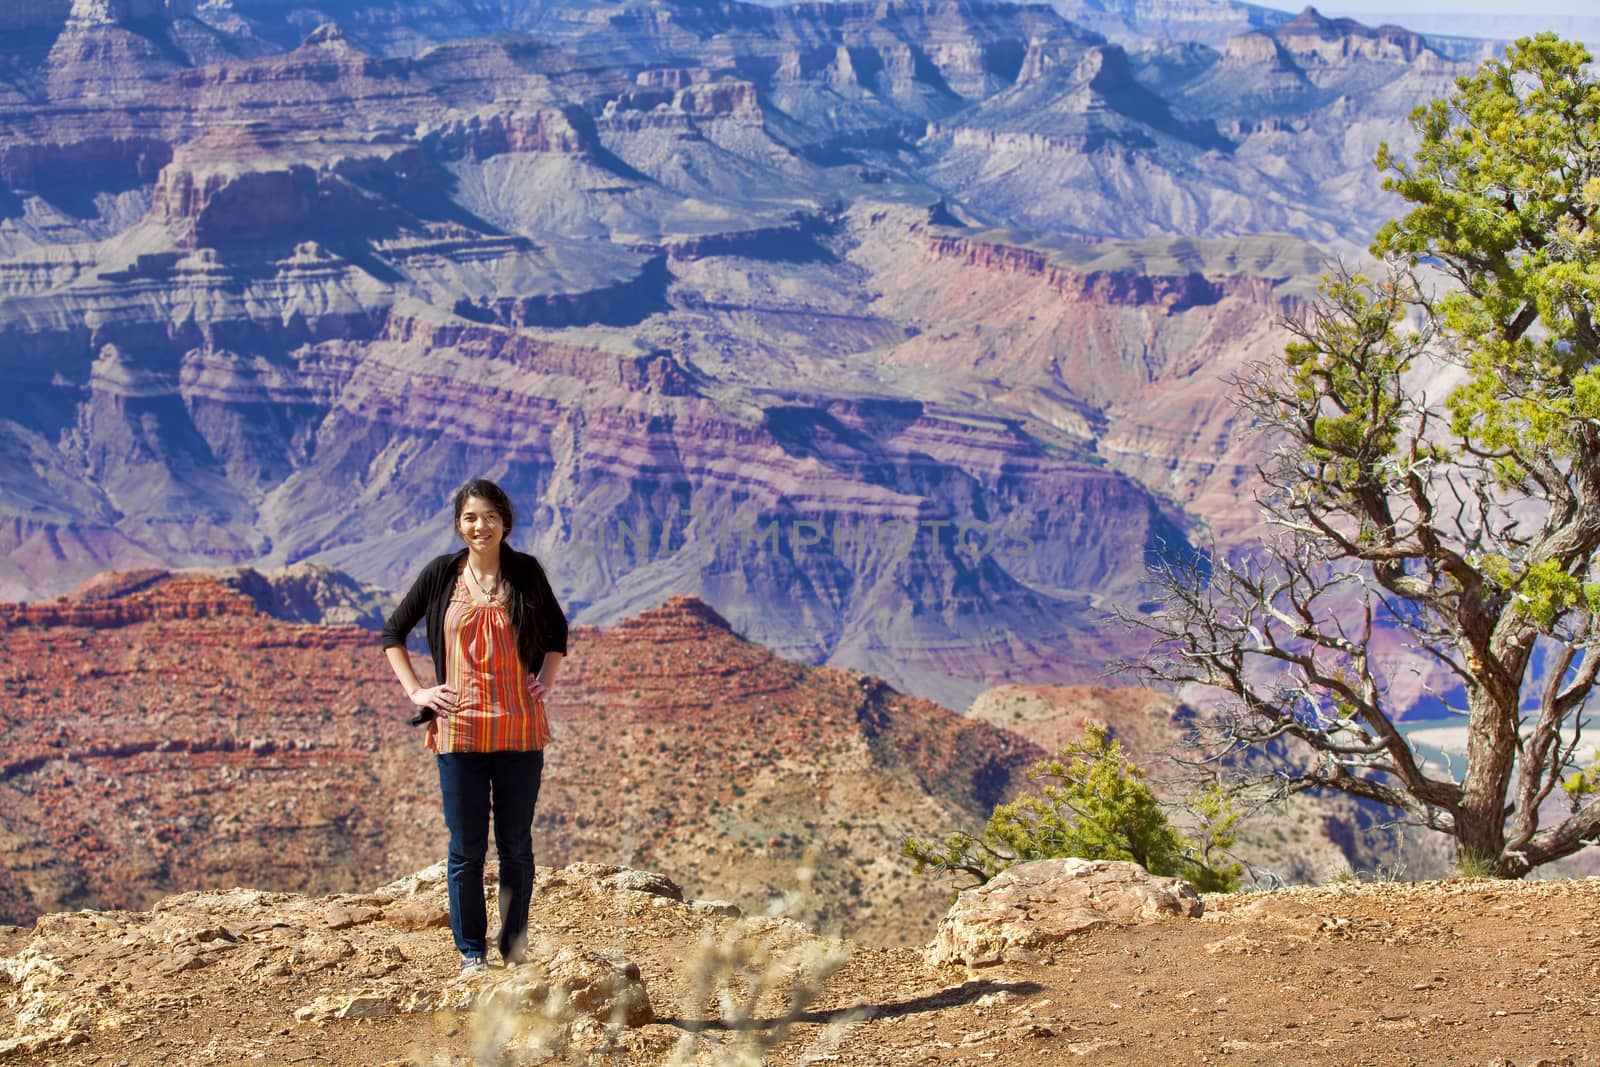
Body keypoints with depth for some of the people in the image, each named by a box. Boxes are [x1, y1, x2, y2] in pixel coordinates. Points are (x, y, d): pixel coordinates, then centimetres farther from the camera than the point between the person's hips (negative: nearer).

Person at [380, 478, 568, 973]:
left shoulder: (526, 572, 3)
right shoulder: (441, 573, 2)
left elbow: (557, 630, 19)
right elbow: (393, 632, 13)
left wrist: (545, 681, 7)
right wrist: (416, 691, 5)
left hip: (519, 729, 0)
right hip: (459, 730, 0)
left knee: (516, 845, 6)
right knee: (467, 848, 3)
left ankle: (514, 948, 17)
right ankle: (471, 954, 12)